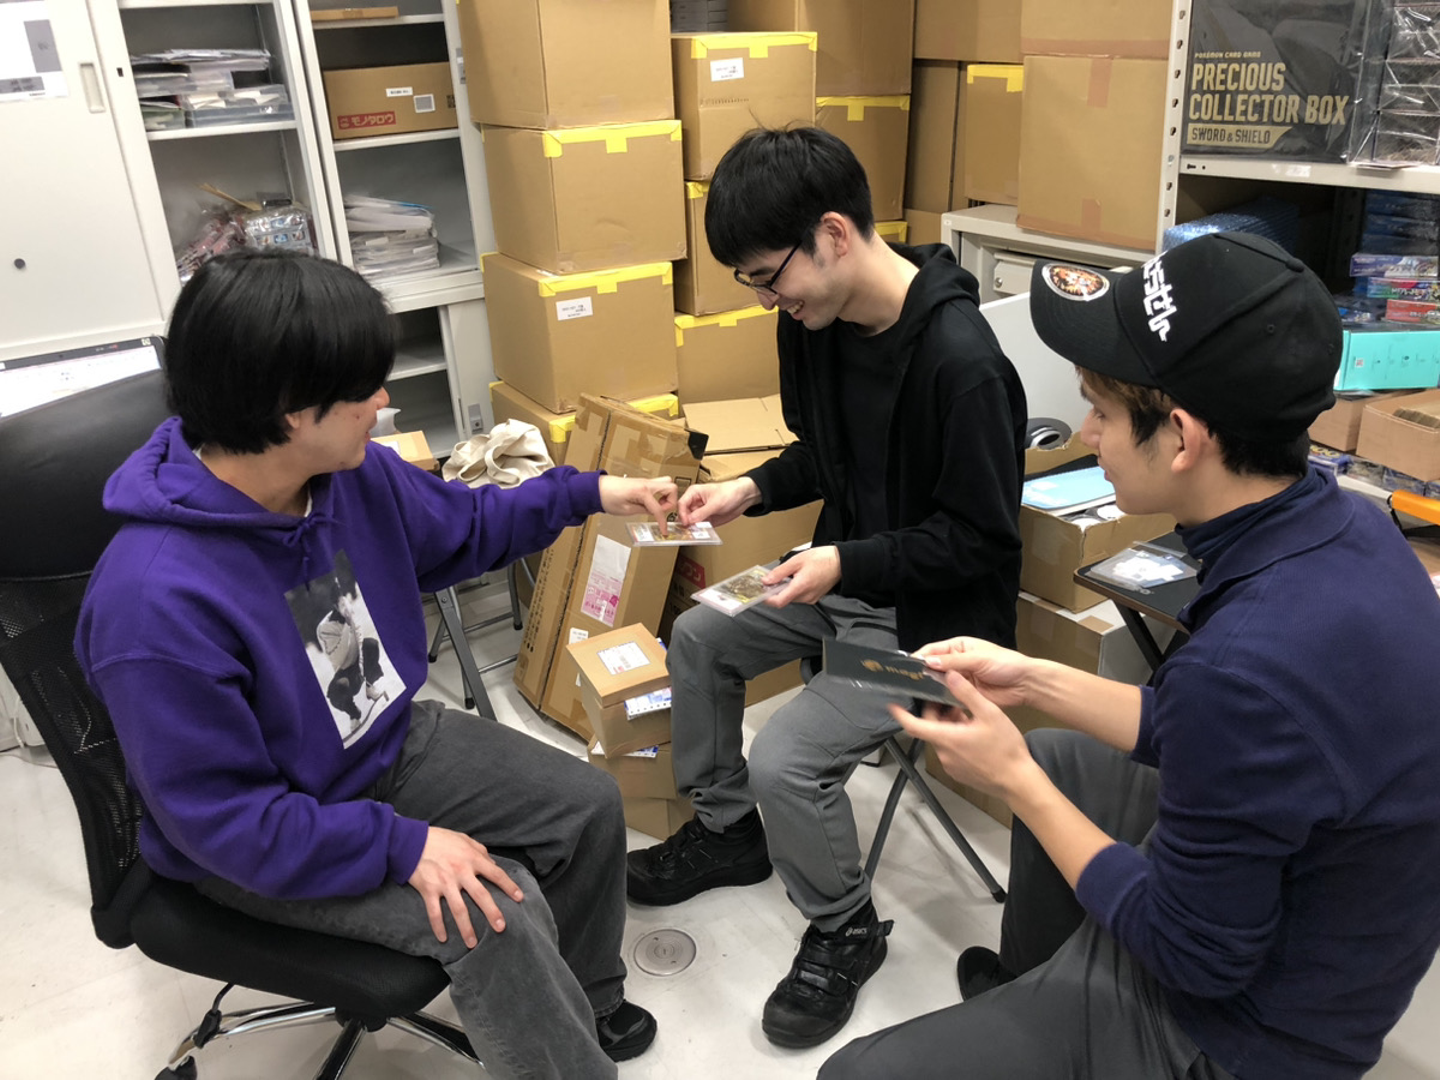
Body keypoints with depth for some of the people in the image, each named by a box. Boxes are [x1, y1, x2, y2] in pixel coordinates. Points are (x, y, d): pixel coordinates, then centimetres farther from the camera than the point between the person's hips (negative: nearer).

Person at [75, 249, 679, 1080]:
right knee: (497, 914, -22)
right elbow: (222, 816, -28)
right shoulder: (157, 602, -35)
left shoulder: (354, 474, -13)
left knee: (590, 805, 5)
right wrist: (402, 845, -30)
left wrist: (588, 495, 5)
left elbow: (460, 527, 8)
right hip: (261, 841, -7)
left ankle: (585, 1000, 32)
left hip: (389, 744, 7)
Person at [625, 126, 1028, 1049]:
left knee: (784, 762, -20)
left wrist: (849, 563, -28)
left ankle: (846, 935, 12)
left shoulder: (960, 360, -29)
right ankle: (726, 830, 34)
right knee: (699, 637, 13)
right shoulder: (817, 321, -4)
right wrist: (754, 488, -4)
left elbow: (982, 538, -21)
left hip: (931, 613, -9)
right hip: (849, 575, 9)